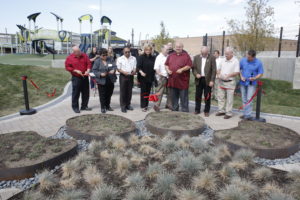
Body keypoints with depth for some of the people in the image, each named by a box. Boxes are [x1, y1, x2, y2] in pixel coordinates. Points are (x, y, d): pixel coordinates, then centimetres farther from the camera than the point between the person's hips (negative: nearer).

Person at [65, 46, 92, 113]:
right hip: (76, 78, -4)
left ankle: (84, 106, 21)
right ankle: (75, 107, 10)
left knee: (86, 92, 8)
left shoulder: (84, 55, 6)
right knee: (75, 93, -1)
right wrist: (76, 71, -14)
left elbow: (89, 63, 5)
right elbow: (67, 67, -4)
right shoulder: (69, 58, -3)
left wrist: (88, 70, -12)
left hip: (85, 77, 4)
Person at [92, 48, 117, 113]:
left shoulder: (110, 59, 5)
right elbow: (94, 70, -5)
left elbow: (115, 66, 4)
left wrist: (113, 70, -18)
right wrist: (100, 74, -21)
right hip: (102, 81, -3)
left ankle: (108, 106, 30)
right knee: (102, 95, 2)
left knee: (109, 94, 14)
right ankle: (103, 107, 15)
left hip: (110, 80, 4)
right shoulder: (97, 61, -3)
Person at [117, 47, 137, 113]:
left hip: (130, 76, 3)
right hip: (123, 76, -3)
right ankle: (123, 106, 5)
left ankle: (128, 104, 21)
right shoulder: (120, 59, 1)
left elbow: (135, 67, 7)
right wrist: (123, 72, -20)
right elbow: (118, 69, -1)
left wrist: (134, 71, -15)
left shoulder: (133, 58, 8)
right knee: (123, 91, -1)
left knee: (129, 91, 9)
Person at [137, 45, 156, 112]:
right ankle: (143, 106, 3)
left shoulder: (153, 58, 8)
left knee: (148, 91, 9)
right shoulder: (141, 57, -3)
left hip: (150, 78, 4)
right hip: (143, 78, -4)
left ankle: (146, 105, 20)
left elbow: (155, 67, 15)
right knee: (143, 91, -2)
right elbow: (138, 67, -11)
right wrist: (141, 72, -29)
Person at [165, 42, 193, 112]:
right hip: (172, 80, 5)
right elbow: (166, 64, 18)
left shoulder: (186, 56, 0)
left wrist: (182, 69, -20)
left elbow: (189, 66, -7)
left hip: (182, 80, -5)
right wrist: (168, 70, -2)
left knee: (183, 97, 0)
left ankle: (184, 111, 9)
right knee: (174, 97, 14)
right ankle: (174, 110, 26)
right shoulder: (171, 56, 14)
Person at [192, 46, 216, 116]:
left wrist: (212, 80, -11)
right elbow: (193, 68, 8)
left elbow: (214, 70, -4)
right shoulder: (196, 57, 7)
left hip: (207, 80, -2)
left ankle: (206, 111, 13)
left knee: (207, 96, 2)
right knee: (198, 96, 8)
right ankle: (197, 109, 21)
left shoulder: (212, 58, -1)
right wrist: (196, 74, -11)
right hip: (199, 79, 3)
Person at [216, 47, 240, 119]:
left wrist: (228, 75, -22)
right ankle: (221, 110, 24)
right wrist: (219, 74, -6)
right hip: (222, 82, 6)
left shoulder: (235, 61, -7)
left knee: (229, 99, 1)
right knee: (220, 97, 11)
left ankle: (228, 113, 9)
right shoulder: (223, 60, 9)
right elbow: (219, 69, 15)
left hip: (230, 82, -6)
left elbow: (237, 72, -11)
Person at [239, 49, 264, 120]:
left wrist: (254, 78, -21)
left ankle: (248, 115, -3)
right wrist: (241, 76, -7)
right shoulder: (243, 60, -1)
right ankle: (245, 113, 21)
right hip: (243, 83, 4)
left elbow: (261, 73, -3)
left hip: (251, 83, -4)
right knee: (244, 99, 10)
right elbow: (239, 69, 10)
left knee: (249, 99, -10)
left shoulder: (258, 63, -8)